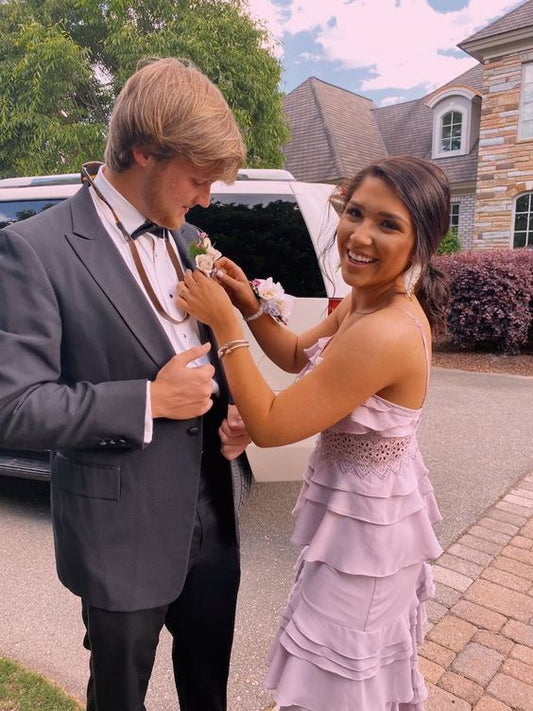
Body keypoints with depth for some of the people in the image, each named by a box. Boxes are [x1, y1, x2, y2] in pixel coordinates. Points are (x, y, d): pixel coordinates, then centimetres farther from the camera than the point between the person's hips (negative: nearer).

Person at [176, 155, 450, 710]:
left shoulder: (384, 333, -34)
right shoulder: (365, 299, -5)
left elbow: (268, 426, -28)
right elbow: (298, 356, 8)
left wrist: (225, 323, -24)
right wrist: (250, 305, -8)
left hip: (365, 523, -9)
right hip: (372, 502, 9)